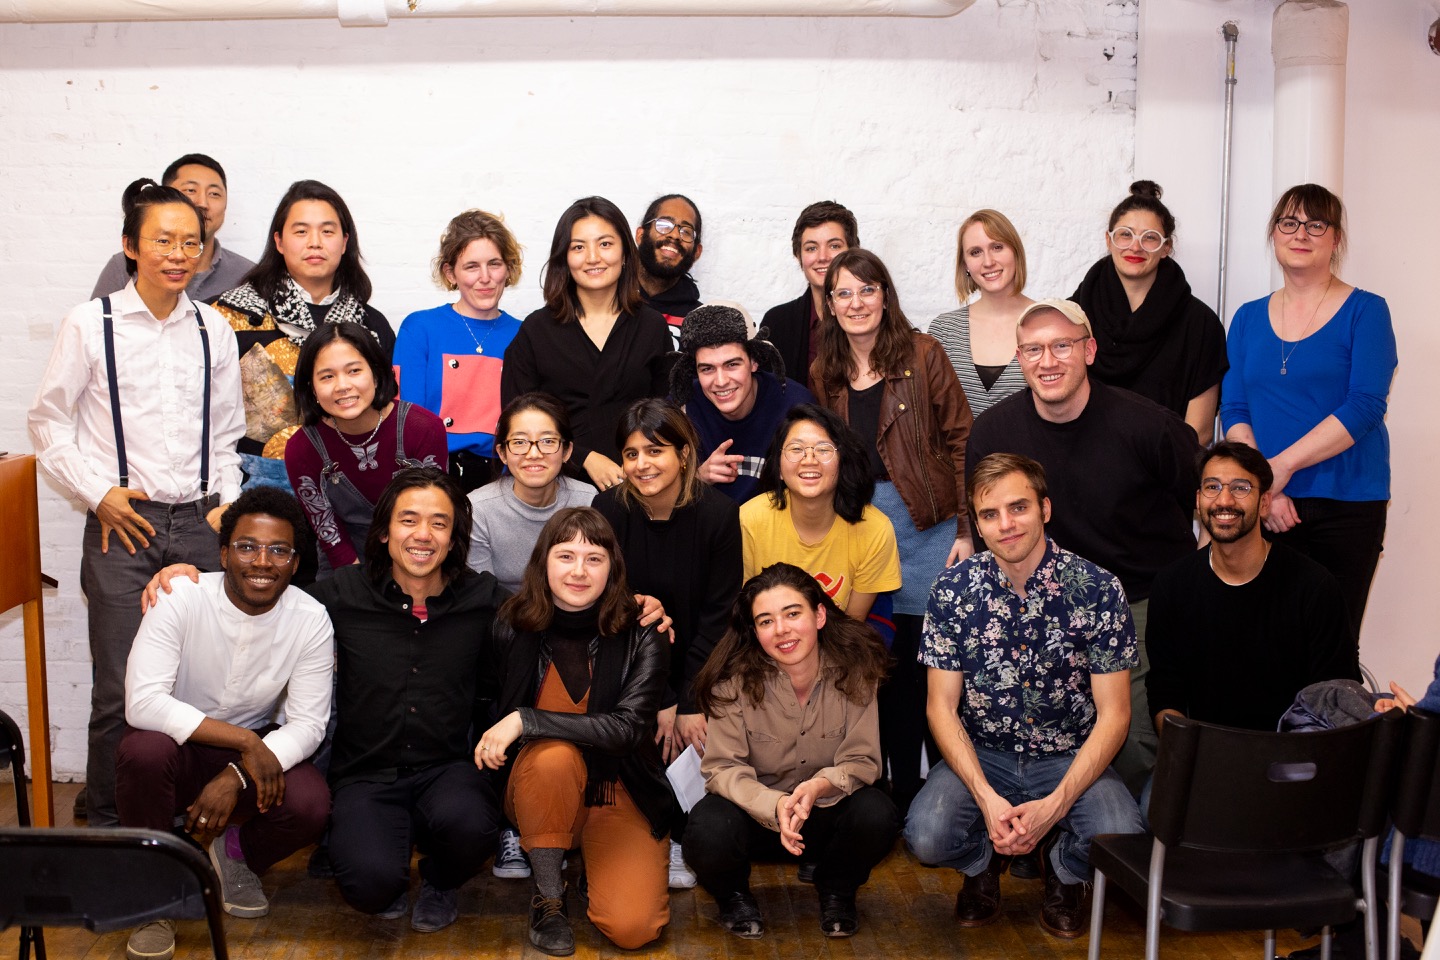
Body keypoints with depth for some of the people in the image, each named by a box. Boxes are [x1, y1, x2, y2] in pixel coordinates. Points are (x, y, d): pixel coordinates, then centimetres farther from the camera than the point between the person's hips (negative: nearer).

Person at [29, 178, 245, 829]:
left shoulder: (213, 331, 10)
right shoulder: (90, 324, 1)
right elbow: (48, 424, 5)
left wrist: (227, 504, 6)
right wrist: (98, 493, -5)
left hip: (200, 526, 3)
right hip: (123, 527, -2)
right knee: (121, 693, -4)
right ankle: (107, 825, 15)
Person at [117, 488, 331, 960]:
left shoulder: (310, 620, -13)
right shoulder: (181, 599, -19)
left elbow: (308, 724, -13)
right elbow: (142, 703, -28)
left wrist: (236, 778, -29)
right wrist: (245, 742, -31)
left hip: (255, 753, 1)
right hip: (177, 746, -1)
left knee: (310, 806, -28)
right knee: (143, 750, -36)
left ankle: (233, 852, 9)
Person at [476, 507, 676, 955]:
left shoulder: (641, 640, -13)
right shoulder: (511, 629, -9)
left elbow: (627, 727, -27)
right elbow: (491, 710, 8)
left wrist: (524, 720, -31)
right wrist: (495, 745, -11)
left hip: (620, 796, 0)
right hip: (540, 787, 1)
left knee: (632, 928, -20)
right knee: (554, 755, -35)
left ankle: (593, 861, 16)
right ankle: (549, 898, -13)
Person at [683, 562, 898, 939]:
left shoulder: (854, 671, -15)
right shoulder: (735, 681, -18)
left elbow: (861, 760, -13)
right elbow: (722, 769, -18)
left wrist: (819, 786, -36)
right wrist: (775, 805, -38)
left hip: (826, 810, 1)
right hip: (755, 809, -1)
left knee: (876, 817, -30)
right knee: (709, 833, -34)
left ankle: (836, 890, 6)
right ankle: (733, 895, 5)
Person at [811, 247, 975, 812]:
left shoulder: (922, 354, -1)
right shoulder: (824, 372, 11)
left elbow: (960, 441, -2)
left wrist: (966, 528, -7)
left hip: (926, 524, -3)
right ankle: (898, 791, 18)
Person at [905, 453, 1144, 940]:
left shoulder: (1098, 589, -11)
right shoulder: (953, 589, -7)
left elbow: (1113, 713, -9)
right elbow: (942, 706, -4)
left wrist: (1055, 803, -21)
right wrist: (987, 797, -19)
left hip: (1071, 758, 0)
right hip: (982, 755, 1)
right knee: (927, 837, -27)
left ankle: (1061, 872, 11)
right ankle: (984, 861, 13)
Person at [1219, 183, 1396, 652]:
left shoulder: (1365, 311, 1)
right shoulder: (1249, 318, 12)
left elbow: (1364, 406, -10)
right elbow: (1234, 411, 4)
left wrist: (1283, 465, -17)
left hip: (1345, 506, -3)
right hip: (1265, 508, 3)